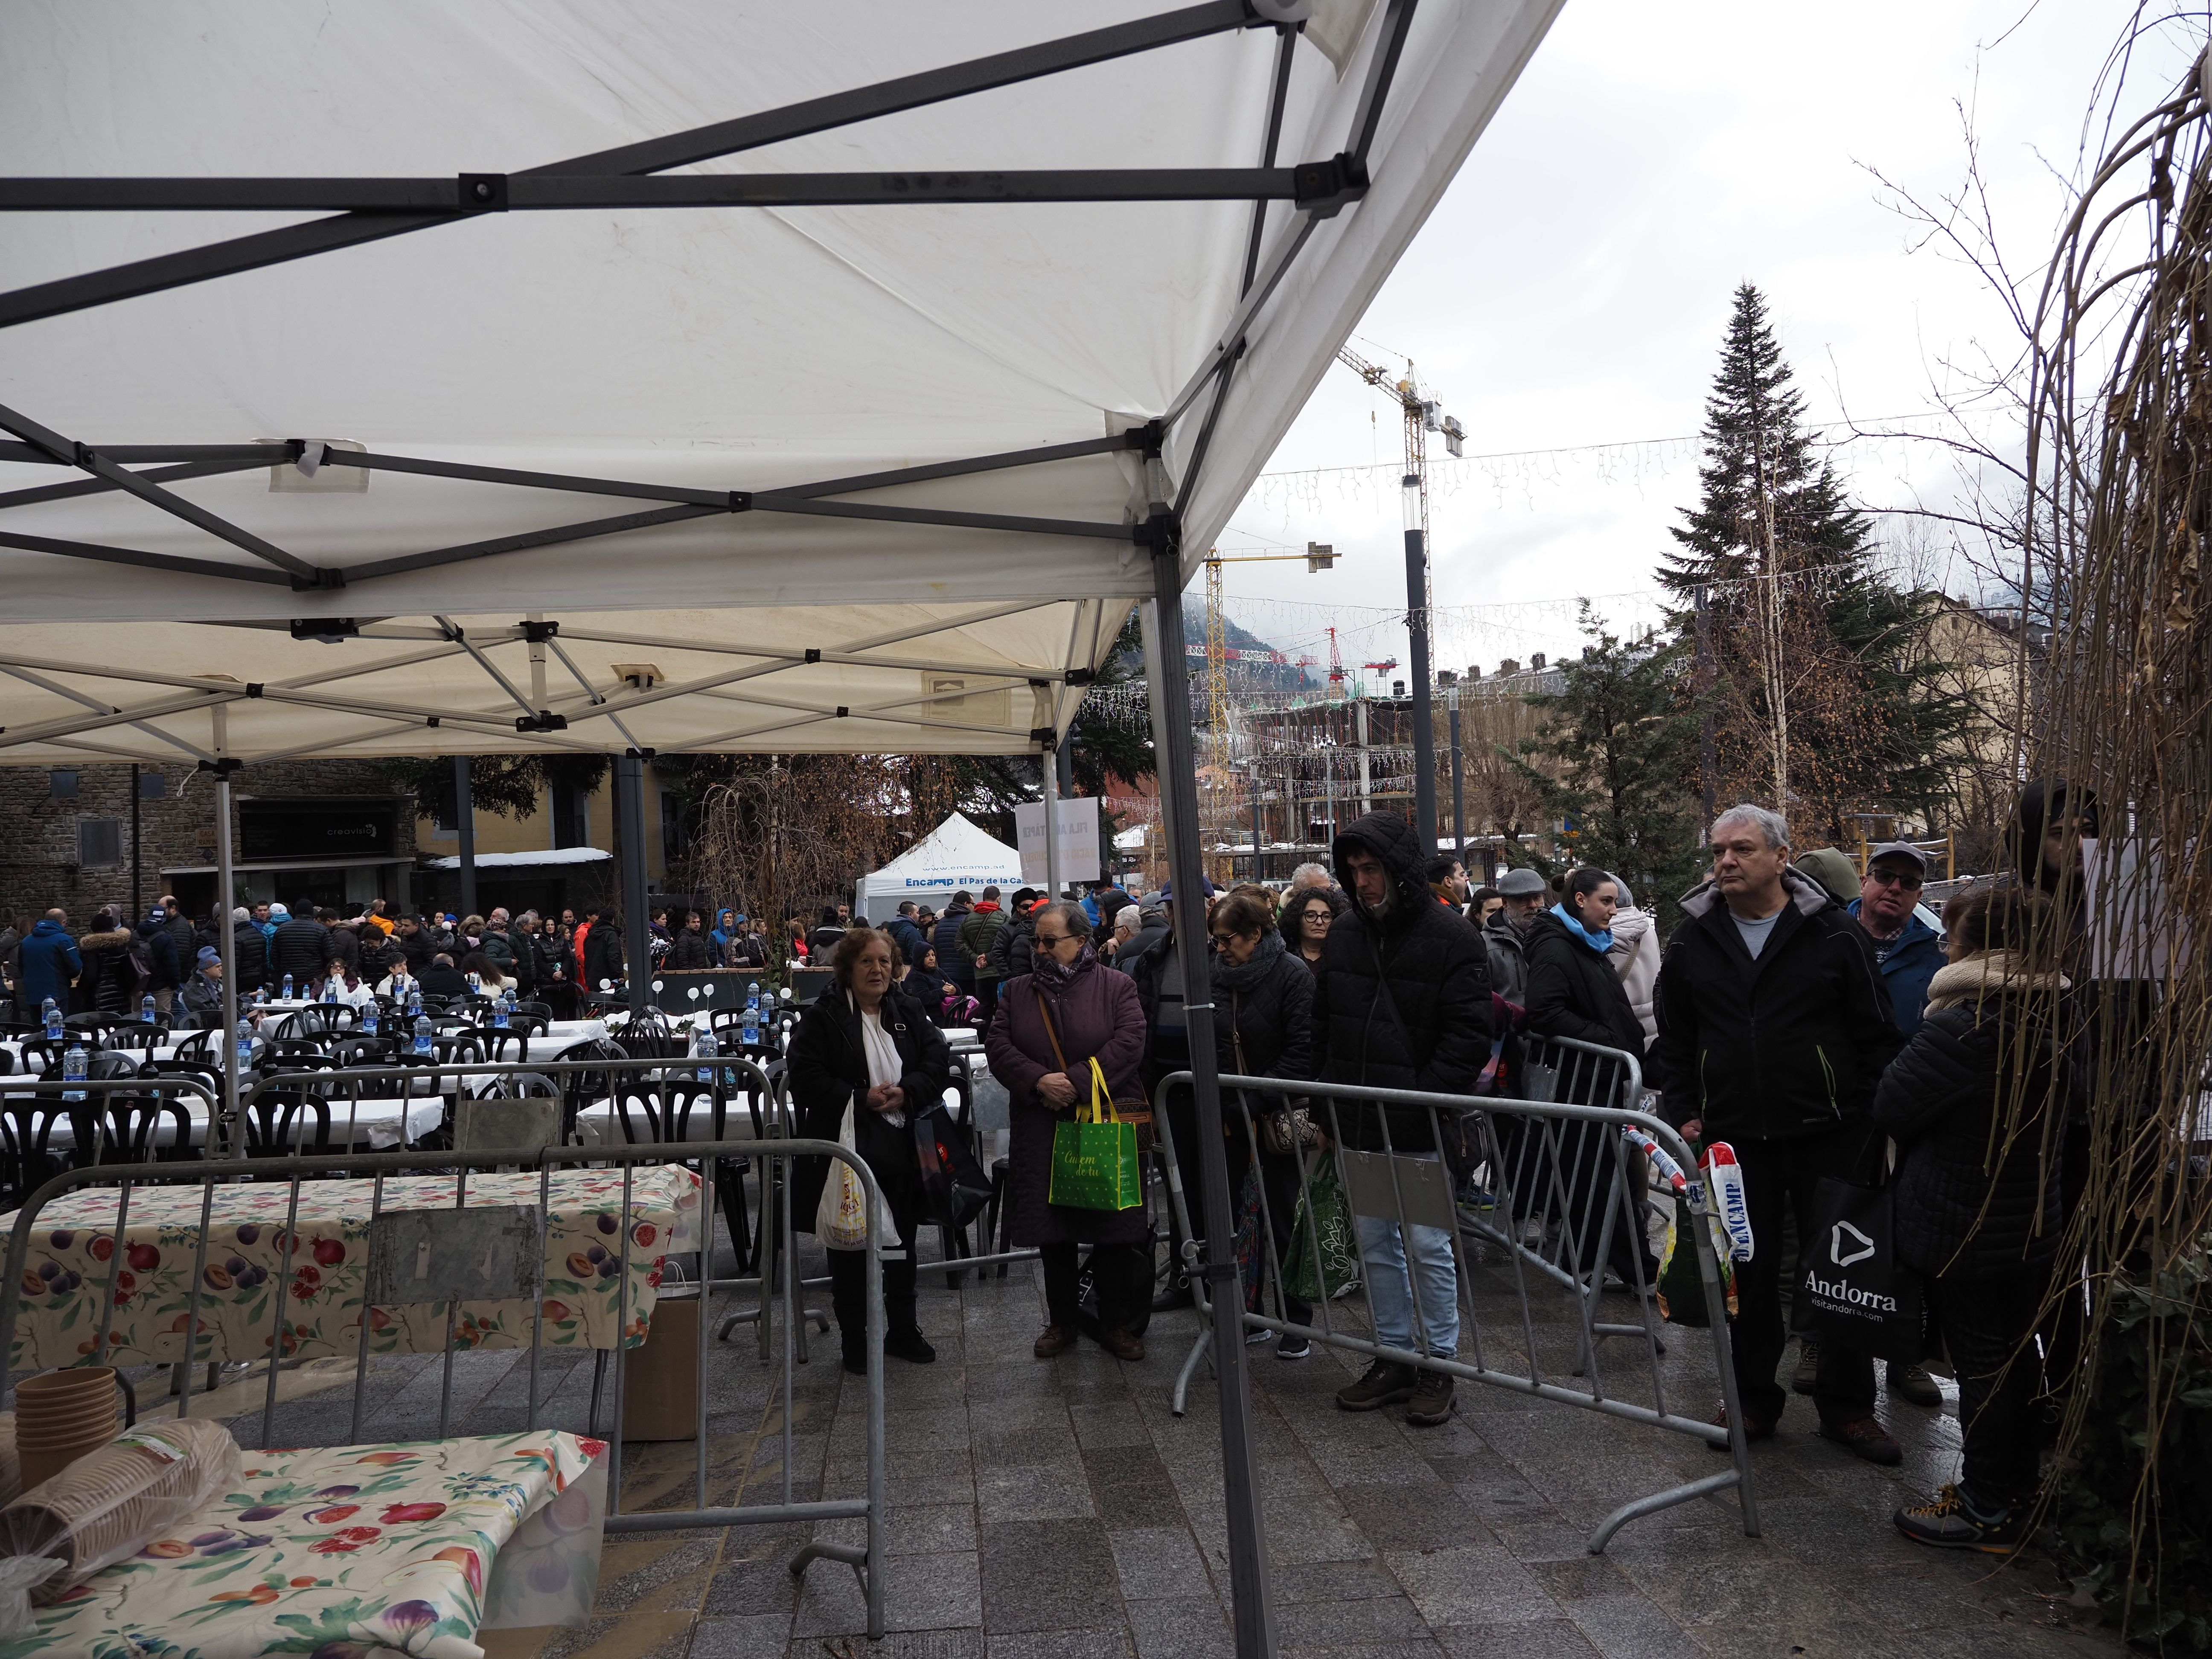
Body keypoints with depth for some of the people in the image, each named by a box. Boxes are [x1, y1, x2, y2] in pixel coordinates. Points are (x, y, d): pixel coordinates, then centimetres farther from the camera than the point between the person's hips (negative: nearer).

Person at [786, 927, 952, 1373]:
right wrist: (861, 1099, -20)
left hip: (904, 1150, 4)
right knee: (850, 1249, 5)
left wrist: (906, 1093, -14)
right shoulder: (822, 1016, -5)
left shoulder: (907, 1011, 7)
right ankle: (853, 1339, 19)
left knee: (903, 1243, 15)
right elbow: (805, 1077, -12)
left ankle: (903, 1330, 30)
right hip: (849, 1150, -4)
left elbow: (939, 1061, 3)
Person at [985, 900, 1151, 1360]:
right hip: (1041, 1129, 3)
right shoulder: (1019, 992, 11)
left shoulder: (1117, 987, 1)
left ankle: (1119, 1323, 17)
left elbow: (1128, 1044, -11)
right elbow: (997, 1045, 1)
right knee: (1052, 1232, 9)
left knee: (1115, 1234, 3)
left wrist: (1077, 1082, -19)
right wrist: (1038, 1080, -15)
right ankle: (1061, 1322, 25)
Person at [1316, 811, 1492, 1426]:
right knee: (1375, 1244, 13)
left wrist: (1425, 1098, -19)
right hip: (1358, 1124, 6)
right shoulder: (1344, 933, 8)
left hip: (1421, 1127, -6)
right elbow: (1323, 1025, 15)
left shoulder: (1451, 936, -9)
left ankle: (1437, 1364, 17)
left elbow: (1468, 1034, -12)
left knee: (1428, 1246, 2)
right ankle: (1395, 1357, 26)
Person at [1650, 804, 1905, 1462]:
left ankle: (1847, 1407, 21)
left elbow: (1878, 1036, 1)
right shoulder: (1693, 941, 5)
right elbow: (1672, 1040, 13)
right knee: (1746, 1274, 10)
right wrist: (1684, 1114, 4)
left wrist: (1869, 1121, -4)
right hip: (1733, 1140, 2)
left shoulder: (1834, 933, -3)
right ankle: (1753, 1400, 25)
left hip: (1828, 1137, -2)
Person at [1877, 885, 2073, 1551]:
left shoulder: (1964, 1026, -24)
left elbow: (1891, 1107, -17)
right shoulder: (2049, 1021, 3)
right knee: (2016, 1356, 18)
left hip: (1963, 1231, -8)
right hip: (2032, 1221, 9)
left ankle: (1989, 1510, 12)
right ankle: (2016, 1487, 32)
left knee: (1981, 1364, 2)